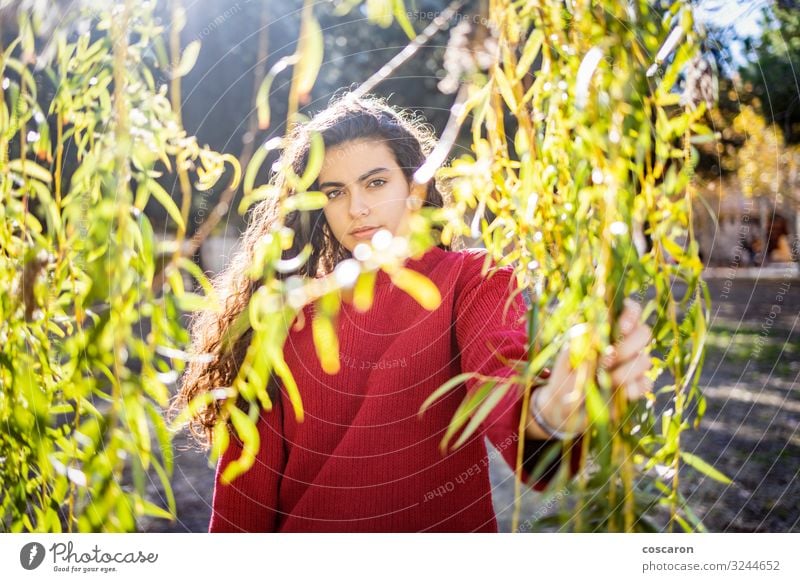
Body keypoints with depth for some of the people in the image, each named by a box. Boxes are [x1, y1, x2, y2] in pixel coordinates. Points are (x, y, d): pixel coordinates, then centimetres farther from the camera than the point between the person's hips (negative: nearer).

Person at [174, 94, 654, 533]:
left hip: (439, 525, -2)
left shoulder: (474, 279, -9)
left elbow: (501, 379, -29)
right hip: (303, 527, 2)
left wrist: (547, 413, -50)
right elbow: (255, 459, -3)